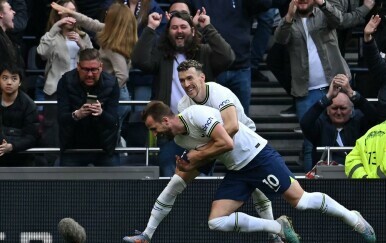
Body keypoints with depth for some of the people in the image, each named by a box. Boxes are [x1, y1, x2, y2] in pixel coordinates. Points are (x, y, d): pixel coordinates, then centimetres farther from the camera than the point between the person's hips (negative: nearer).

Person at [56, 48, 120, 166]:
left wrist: (101, 113, -39)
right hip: (73, 146, 0)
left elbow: (113, 121, -15)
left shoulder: (111, 83, -11)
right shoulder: (66, 81, -12)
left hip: (105, 146, 0)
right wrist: (76, 115, -41)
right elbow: (61, 118, -18)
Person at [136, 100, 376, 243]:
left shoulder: (196, 114, -23)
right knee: (216, 222, -5)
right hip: (237, 172, 9)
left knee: (300, 200, -9)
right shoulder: (179, 139, 5)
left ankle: (353, 218, 13)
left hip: (257, 155, -9)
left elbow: (226, 143, -30)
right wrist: (190, 165, -3)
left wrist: (198, 155, -16)